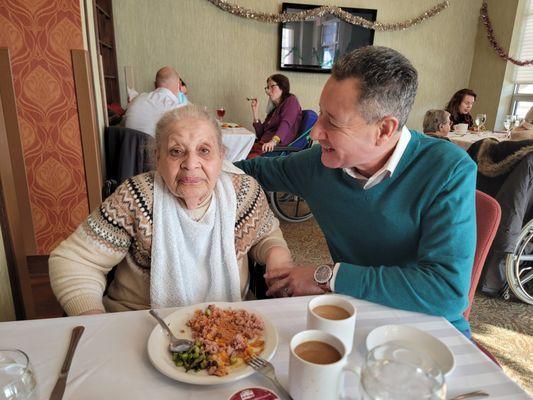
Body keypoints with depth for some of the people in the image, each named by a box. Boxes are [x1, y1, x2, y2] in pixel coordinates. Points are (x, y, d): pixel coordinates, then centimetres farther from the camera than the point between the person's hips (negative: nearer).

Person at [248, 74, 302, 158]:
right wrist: (255, 113, 12)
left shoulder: (291, 100, 6)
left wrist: (273, 141, -31)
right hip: (263, 145, 7)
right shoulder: (273, 109, 26)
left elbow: (286, 124, -14)